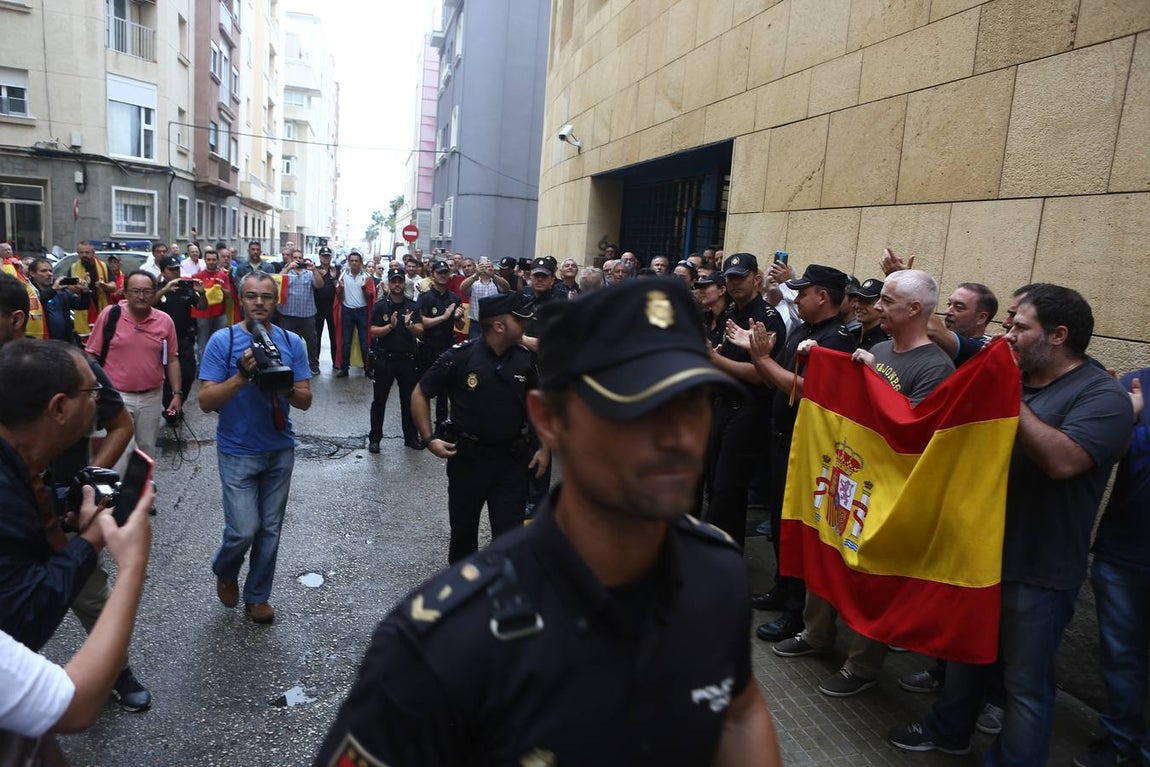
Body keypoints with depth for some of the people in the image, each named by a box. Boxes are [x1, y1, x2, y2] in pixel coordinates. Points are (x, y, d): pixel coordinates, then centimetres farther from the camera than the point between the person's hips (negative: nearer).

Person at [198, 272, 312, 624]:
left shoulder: (292, 342, -1)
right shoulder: (223, 340, -9)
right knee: (244, 529, -4)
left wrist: (284, 387, -22)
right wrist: (242, 376, -26)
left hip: (280, 450, 3)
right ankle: (224, 570, 30)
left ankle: (257, 596, 30)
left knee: (270, 529, 11)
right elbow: (206, 401, -13)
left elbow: (305, 400, -2)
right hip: (238, 452, -3)